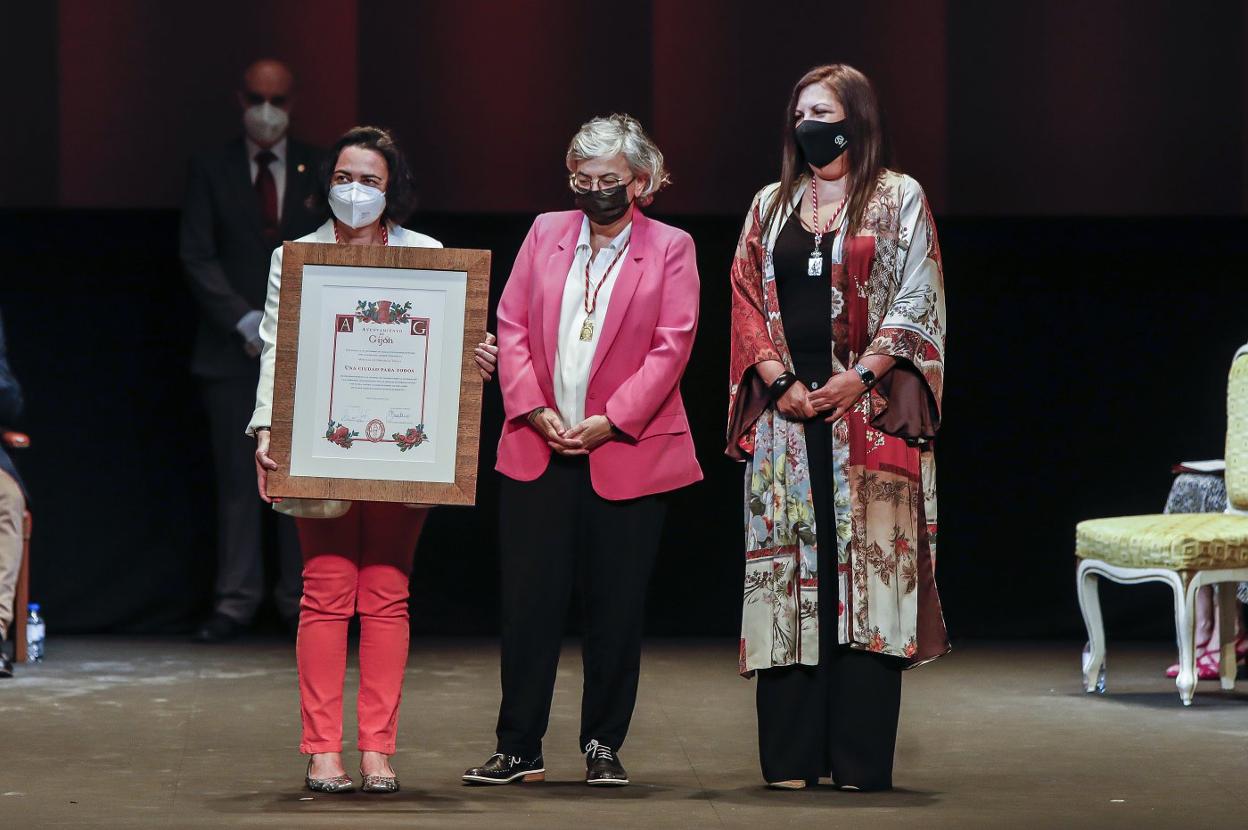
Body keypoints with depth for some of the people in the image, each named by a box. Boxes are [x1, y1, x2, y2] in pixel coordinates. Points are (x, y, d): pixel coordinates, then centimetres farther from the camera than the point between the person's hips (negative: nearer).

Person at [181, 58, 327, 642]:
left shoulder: (321, 171, 7)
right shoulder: (210, 170, 5)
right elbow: (197, 257, 1)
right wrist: (245, 320, -10)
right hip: (233, 349, 0)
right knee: (236, 478, -1)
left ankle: (300, 598, 5)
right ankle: (236, 599, 2)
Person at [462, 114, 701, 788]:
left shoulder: (670, 248, 4)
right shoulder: (545, 233, 12)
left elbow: (671, 346, -4)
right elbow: (511, 327, 7)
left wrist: (611, 421, -13)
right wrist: (534, 409, -7)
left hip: (628, 453, -2)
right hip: (538, 449, 2)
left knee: (616, 607, 2)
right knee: (528, 601, 1)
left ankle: (603, 746, 13)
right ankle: (519, 748, 7)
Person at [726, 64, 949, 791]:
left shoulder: (899, 199, 5)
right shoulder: (772, 205, 16)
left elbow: (917, 301, -2)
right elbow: (747, 300, 11)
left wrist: (861, 376, -13)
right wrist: (778, 378, -5)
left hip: (868, 415, -3)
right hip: (786, 413, 3)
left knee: (867, 568, -6)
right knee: (789, 568, 0)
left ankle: (861, 758, -5)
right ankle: (792, 755, 2)